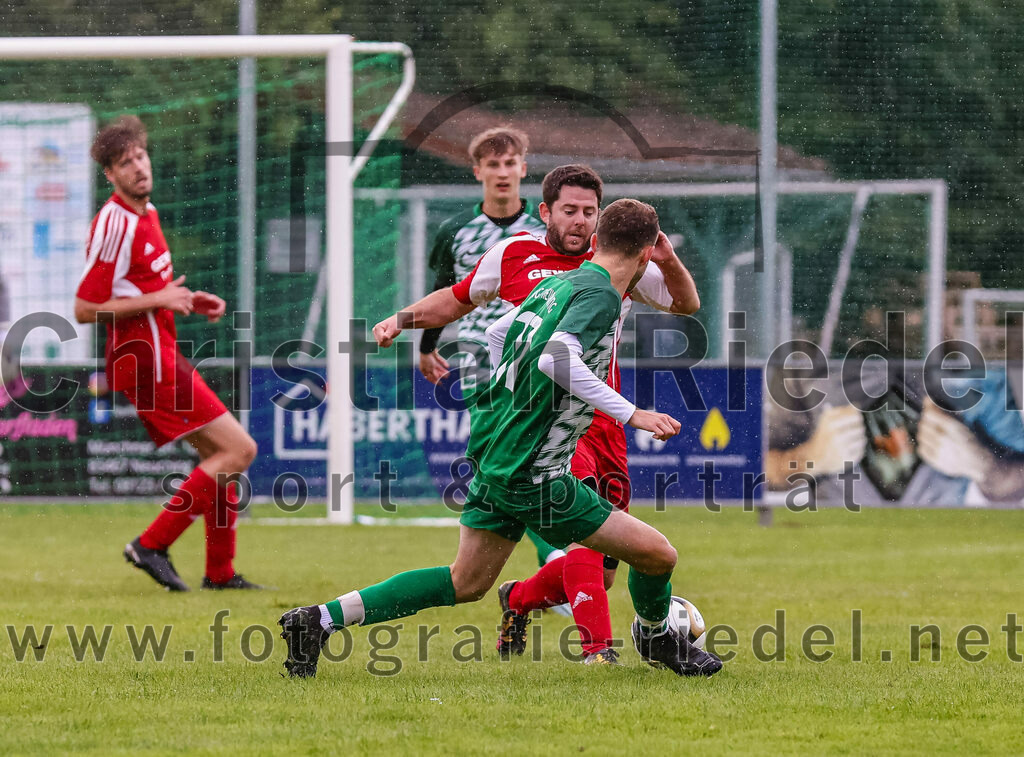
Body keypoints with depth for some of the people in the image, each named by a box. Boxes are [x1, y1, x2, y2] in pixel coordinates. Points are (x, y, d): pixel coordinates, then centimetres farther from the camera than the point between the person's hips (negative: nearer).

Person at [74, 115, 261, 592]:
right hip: (146, 361, -10)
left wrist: (189, 301, 11)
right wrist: (158, 300, -19)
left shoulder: (146, 214, 13)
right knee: (239, 450, -10)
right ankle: (152, 544, -9)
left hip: (161, 358, 10)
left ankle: (220, 573, 17)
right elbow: (85, 309, -20)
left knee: (221, 455, 13)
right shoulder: (115, 224, -18)